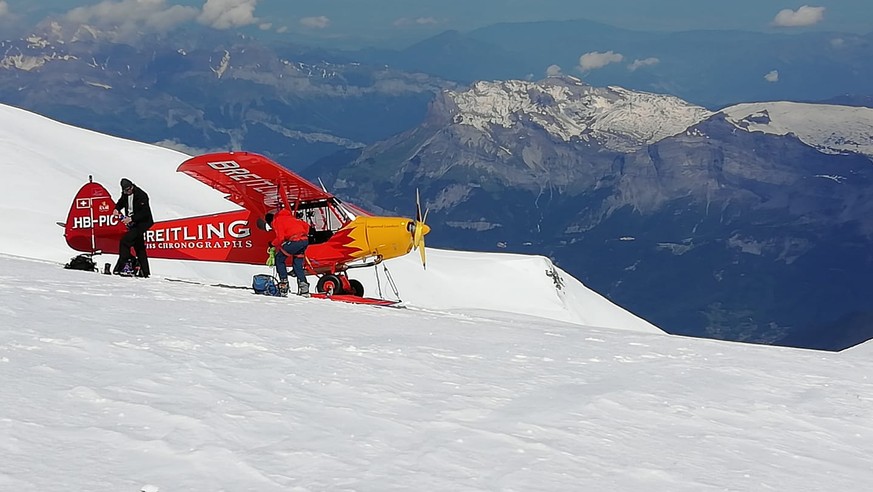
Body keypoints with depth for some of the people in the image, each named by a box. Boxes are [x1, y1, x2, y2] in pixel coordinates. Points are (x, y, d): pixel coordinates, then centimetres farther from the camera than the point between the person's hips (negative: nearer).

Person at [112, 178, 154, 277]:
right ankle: (145, 272, 22)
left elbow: (144, 213, -25)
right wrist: (116, 209, -2)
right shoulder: (126, 195, 2)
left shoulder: (141, 195, -21)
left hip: (142, 223, -9)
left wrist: (131, 219, -32)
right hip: (133, 224, 9)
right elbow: (121, 203, 21)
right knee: (139, 247, 14)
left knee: (125, 241, -19)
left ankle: (120, 267, -17)